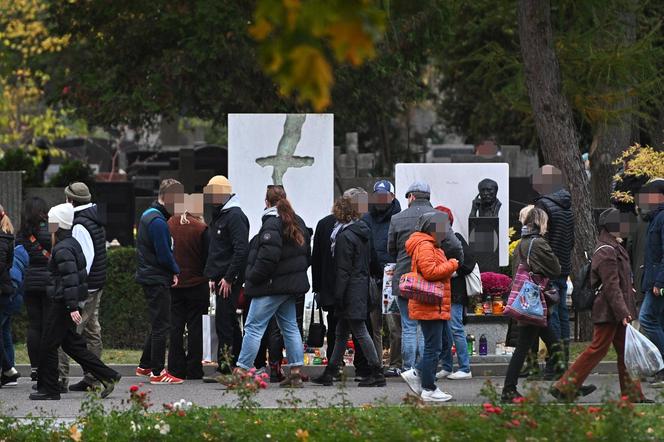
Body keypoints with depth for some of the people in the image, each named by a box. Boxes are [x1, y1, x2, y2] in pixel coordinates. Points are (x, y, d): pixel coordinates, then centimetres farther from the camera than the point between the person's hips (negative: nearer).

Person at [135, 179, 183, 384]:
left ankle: (145, 366, 25)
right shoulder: (158, 221, -19)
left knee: (158, 323, 19)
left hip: (148, 276, 10)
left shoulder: (148, 215, 14)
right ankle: (157, 373, -3)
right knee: (162, 325, -5)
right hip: (157, 279, -10)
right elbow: (164, 255, -20)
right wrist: (175, 271, -3)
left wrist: (172, 271, 9)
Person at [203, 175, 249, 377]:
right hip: (221, 278, 10)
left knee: (223, 323, -11)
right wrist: (212, 276, 17)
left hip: (229, 280, -10)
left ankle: (225, 369, -10)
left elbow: (241, 250, -21)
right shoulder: (219, 216, 18)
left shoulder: (235, 216, -13)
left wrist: (229, 278, -21)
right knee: (230, 323, 12)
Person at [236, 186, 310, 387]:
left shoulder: (272, 223, -16)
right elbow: (307, 254, 20)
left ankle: (241, 371, -7)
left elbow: (268, 256, -23)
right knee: (290, 327, 12)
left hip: (273, 286, -9)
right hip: (293, 284, 9)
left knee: (254, 327, -6)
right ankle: (295, 373, 11)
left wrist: (253, 278, -13)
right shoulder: (297, 223, 13)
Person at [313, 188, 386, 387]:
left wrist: (338, 296, -14)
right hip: (362, 287, 9)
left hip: (351, 291, -9)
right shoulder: (362, 231, 11)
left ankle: (377, 373, -3)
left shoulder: (345, 236, -15)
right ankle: (329, 373, 17)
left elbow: (343, 270, -17)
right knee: (341, 333, 13)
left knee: (360, 332, -5)